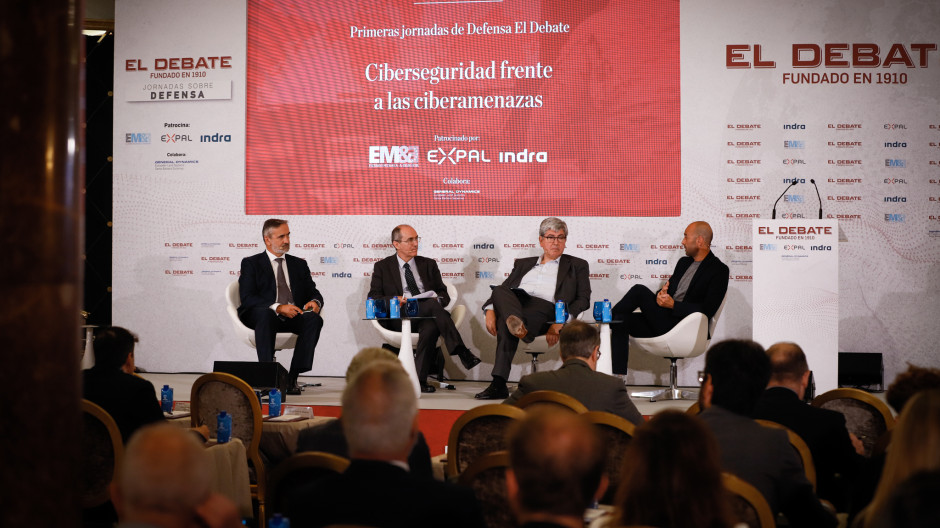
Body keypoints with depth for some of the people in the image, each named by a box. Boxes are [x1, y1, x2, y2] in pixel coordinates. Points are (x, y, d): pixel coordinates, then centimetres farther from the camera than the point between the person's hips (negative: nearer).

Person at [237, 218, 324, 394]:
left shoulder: (299, 264, 23)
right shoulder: (251, 263, 10)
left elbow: (313, 292, 17)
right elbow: (247, 298, -4)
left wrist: (315, 302, -10)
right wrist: (278, 307, -19)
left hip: (294, 316, 3)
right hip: (263, 315, -3)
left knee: (314, 319, -30)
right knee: (266, 314, -39)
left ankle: (293, 377, -30)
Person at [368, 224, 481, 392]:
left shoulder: (428, 264, 22)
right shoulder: (382, 267, 15)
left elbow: (444, 294, 18)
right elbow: (373, 298, 6)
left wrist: (437, 299, -7)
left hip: (427, 317, 3)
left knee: (430, 327, -37)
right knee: (433, 305, -34)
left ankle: (419, 380, -34)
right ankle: (462, 352, -39)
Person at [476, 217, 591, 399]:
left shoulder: (577, 266, 24)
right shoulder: (523, 264, 34)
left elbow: (584, 299, 10)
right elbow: (504, 288, 25)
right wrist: (490, 310, 0)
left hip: (548, 311, -3)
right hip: (512, 304, 3)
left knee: (506, 323, -38)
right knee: (499, 291, -36)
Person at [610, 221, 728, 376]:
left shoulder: (719, 270, -5)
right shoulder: (683, 262, 21)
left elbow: (708, 310, -14)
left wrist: (673, 305, -19)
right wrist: (661, 295, -5)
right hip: (664, 321, 8)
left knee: (639, 291, -19)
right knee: (621, 319, -13)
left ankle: (609, 316, 5)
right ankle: (619, 376, -15)